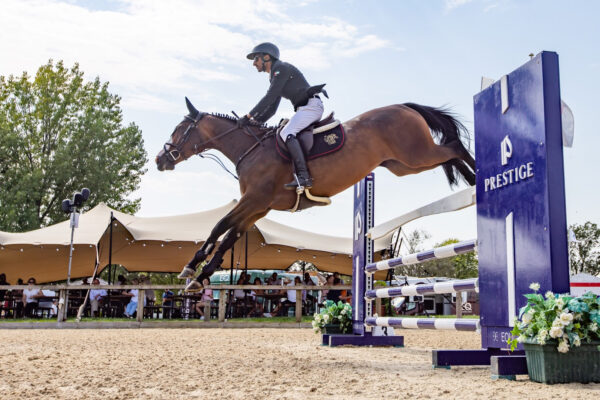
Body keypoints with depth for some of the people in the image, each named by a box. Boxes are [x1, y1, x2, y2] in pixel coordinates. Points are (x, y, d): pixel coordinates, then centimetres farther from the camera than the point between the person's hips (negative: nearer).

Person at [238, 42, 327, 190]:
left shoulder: (281, 68, -6)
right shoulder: (275, 76, 24)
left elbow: (269, 97, -15)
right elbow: (271, 109, 23)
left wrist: (248, 117, -14)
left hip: (311, 105, -11)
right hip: (305, 108, 11)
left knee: (287, 133, -26)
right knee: (284, 134, 13)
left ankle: (304, 176, -37)